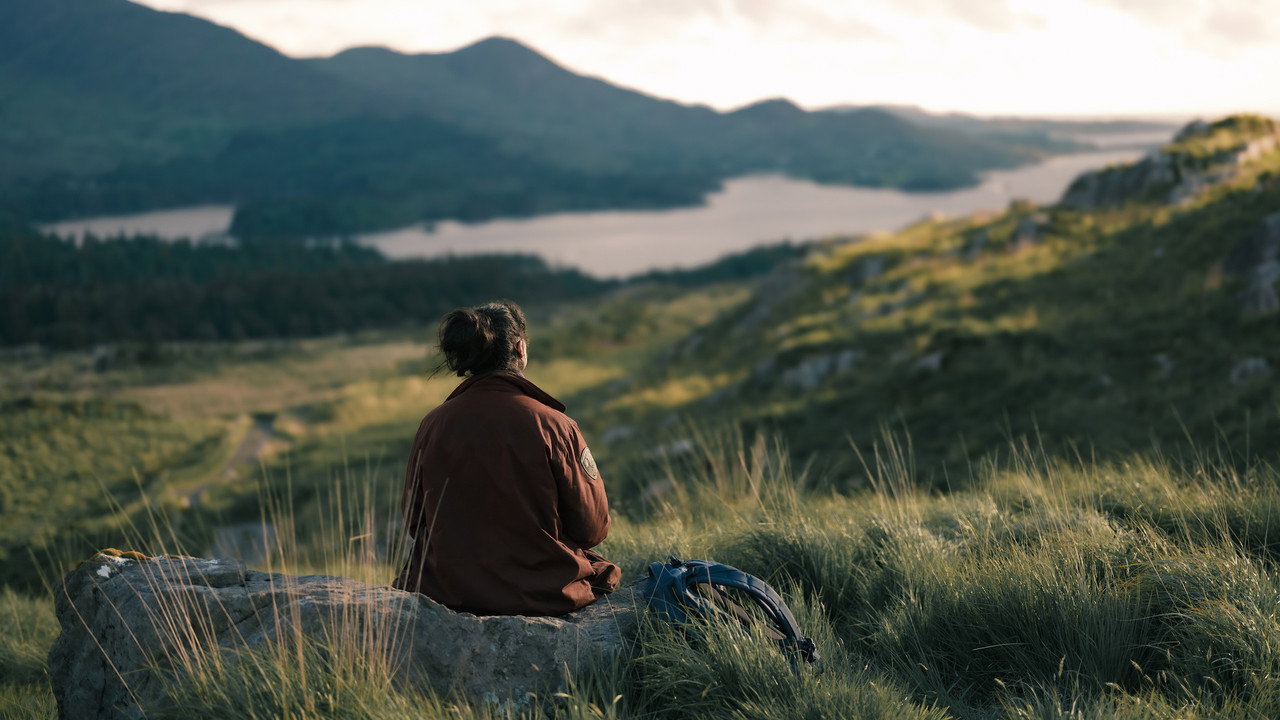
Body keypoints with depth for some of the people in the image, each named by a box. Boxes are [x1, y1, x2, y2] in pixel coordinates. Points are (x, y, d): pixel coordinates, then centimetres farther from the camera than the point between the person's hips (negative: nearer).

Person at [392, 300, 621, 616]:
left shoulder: (432, 425, -5)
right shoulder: (554, 426, -14)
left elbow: (414, 522, 4)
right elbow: (592, 527, -8)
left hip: (451, 592, 4)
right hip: (544, 594, -4)